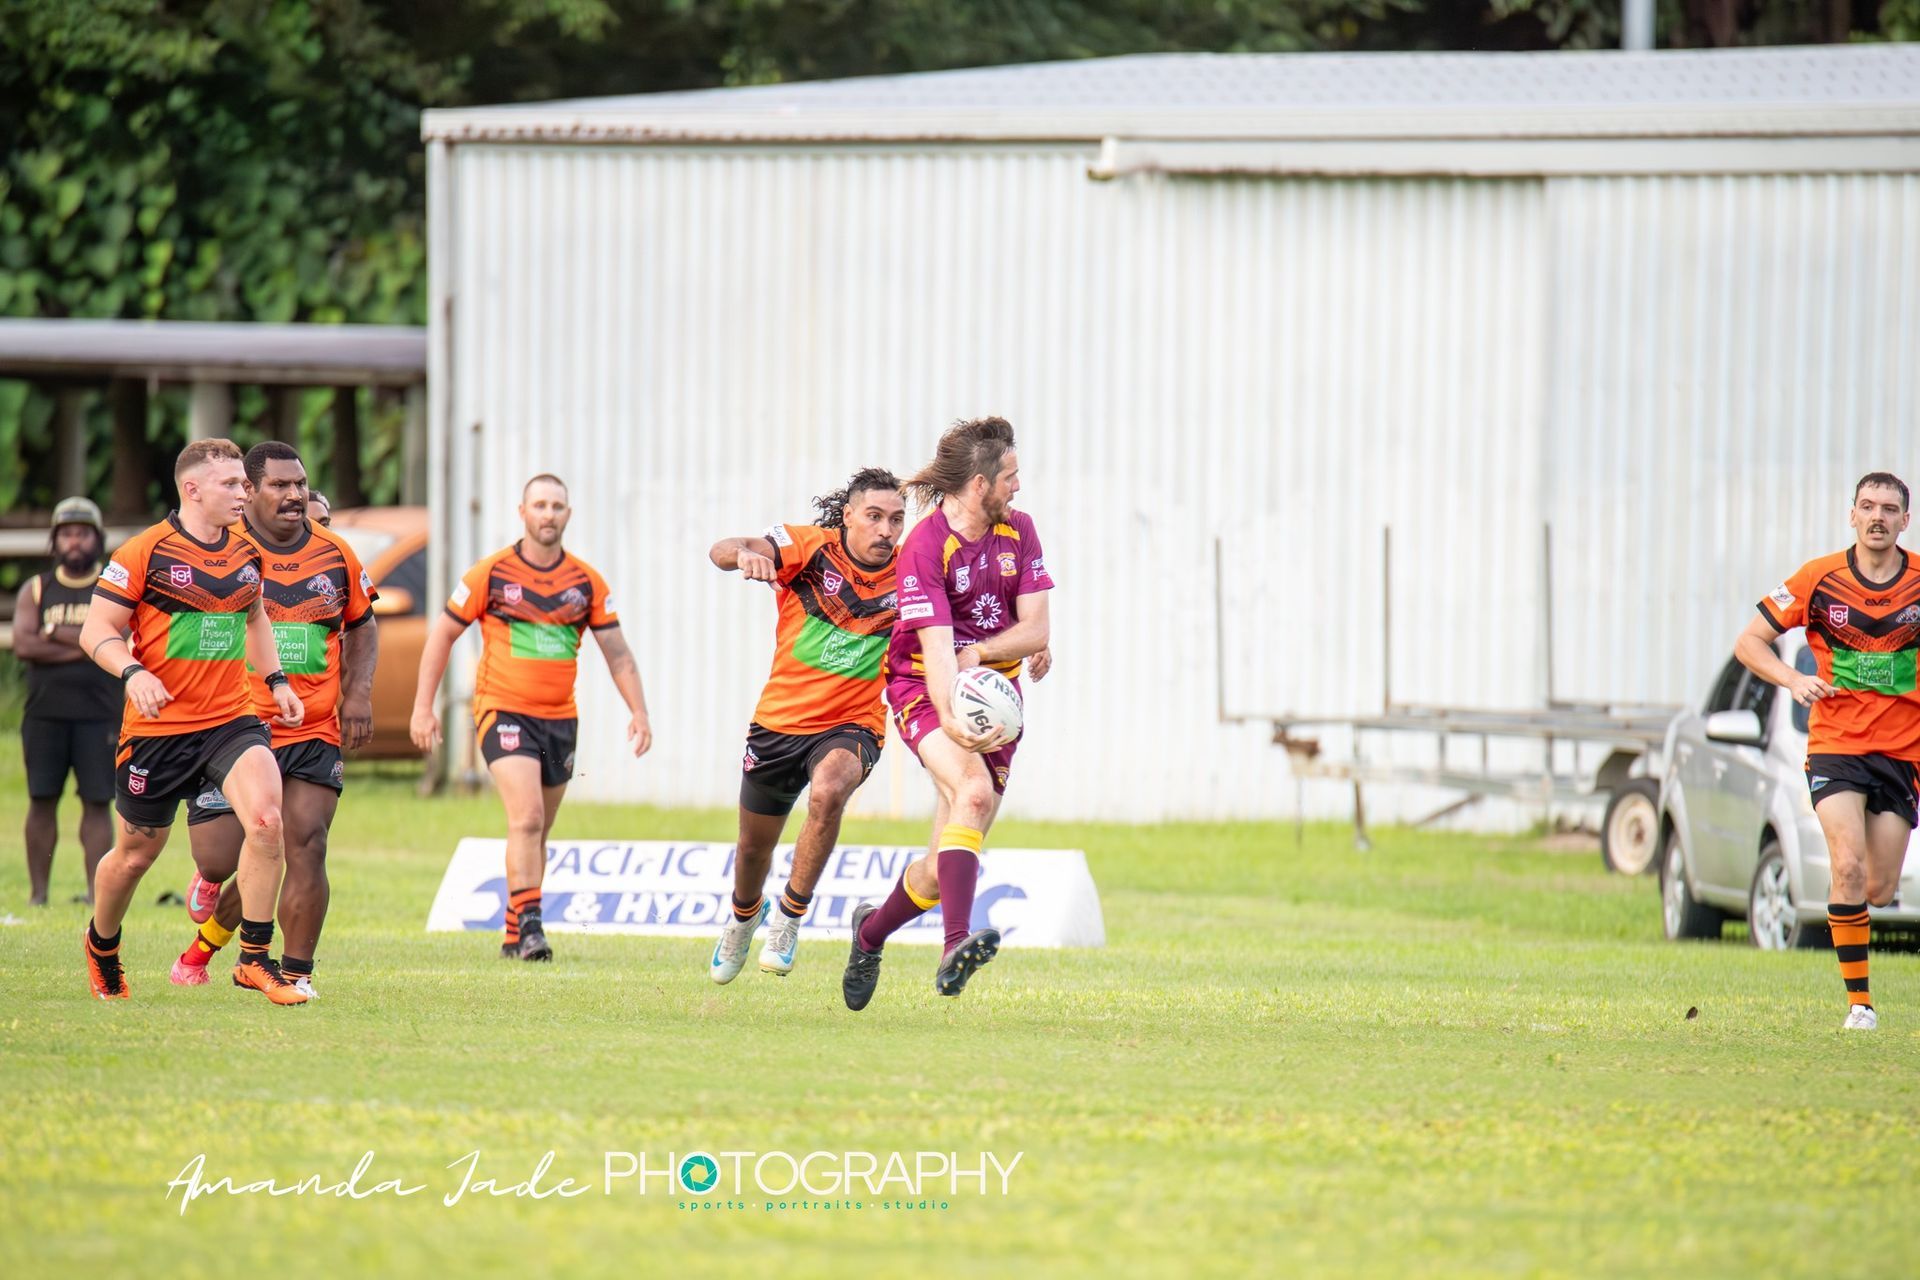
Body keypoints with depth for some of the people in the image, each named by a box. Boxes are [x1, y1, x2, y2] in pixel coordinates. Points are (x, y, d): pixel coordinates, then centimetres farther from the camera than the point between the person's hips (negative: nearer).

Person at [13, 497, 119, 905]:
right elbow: (23, 644, -4)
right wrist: (82, 646, -9)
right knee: (41, 800, 0)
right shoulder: (35, 590, 11)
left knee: (97, 802, -4)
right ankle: (37, 893, 4)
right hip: (44, 713, 2)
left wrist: (53, 633, -6)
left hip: (98, 714, -2)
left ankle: (97, 892, -4)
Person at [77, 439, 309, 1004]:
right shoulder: (145, 553, -10)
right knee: (137, 852, 10)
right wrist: (133, 672, -27)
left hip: (232, 719, 4)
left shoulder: (245, 552, 9)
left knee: (267, 818, -21)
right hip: (158, 725, -4)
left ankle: (255, 959, -11)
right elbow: (96, 629, -9)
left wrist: (276, 680, 16)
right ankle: (101, 946, 40)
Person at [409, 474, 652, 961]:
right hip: (504, 711, -4)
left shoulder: (586, 581, 5)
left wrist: (639, 712, -2)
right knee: (527, 817, -20)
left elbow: (617, 653, 9)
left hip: (560, 717, 4)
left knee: (537, 832, 9)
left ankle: (514, 935, 19)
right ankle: (528, 922, -21)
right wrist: (423, 705, -2)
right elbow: (443, 634, 3)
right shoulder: (492, 573, -4)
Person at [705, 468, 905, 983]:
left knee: (828, 792, -35)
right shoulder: (812, 547, -13)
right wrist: (746, 553, -50)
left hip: (852, 726, -1)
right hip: (779, 721, 1)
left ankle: (791, 913, -16)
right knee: (754, 845, 17)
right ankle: (744, 914, 52)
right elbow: (722, 552, -24)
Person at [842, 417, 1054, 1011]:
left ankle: (872, 930, 31)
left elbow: (1036, 630, 0)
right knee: (973, 789, -35)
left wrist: (979, 651, -17)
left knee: (948, 865, 1)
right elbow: (937, 648, -26)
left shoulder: (1018, 531, 1)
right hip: (924, 689, -5)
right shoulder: (924, 547, -17)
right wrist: (952, 720, -41)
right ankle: (955, 946, -46)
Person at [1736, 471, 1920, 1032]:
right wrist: (1793, 680, -14)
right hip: (1835, 745, -2)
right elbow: (1749, 641, 4)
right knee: (1849, 869, -21)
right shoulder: (1820, 579, -3)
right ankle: (1858, 1001, -14)